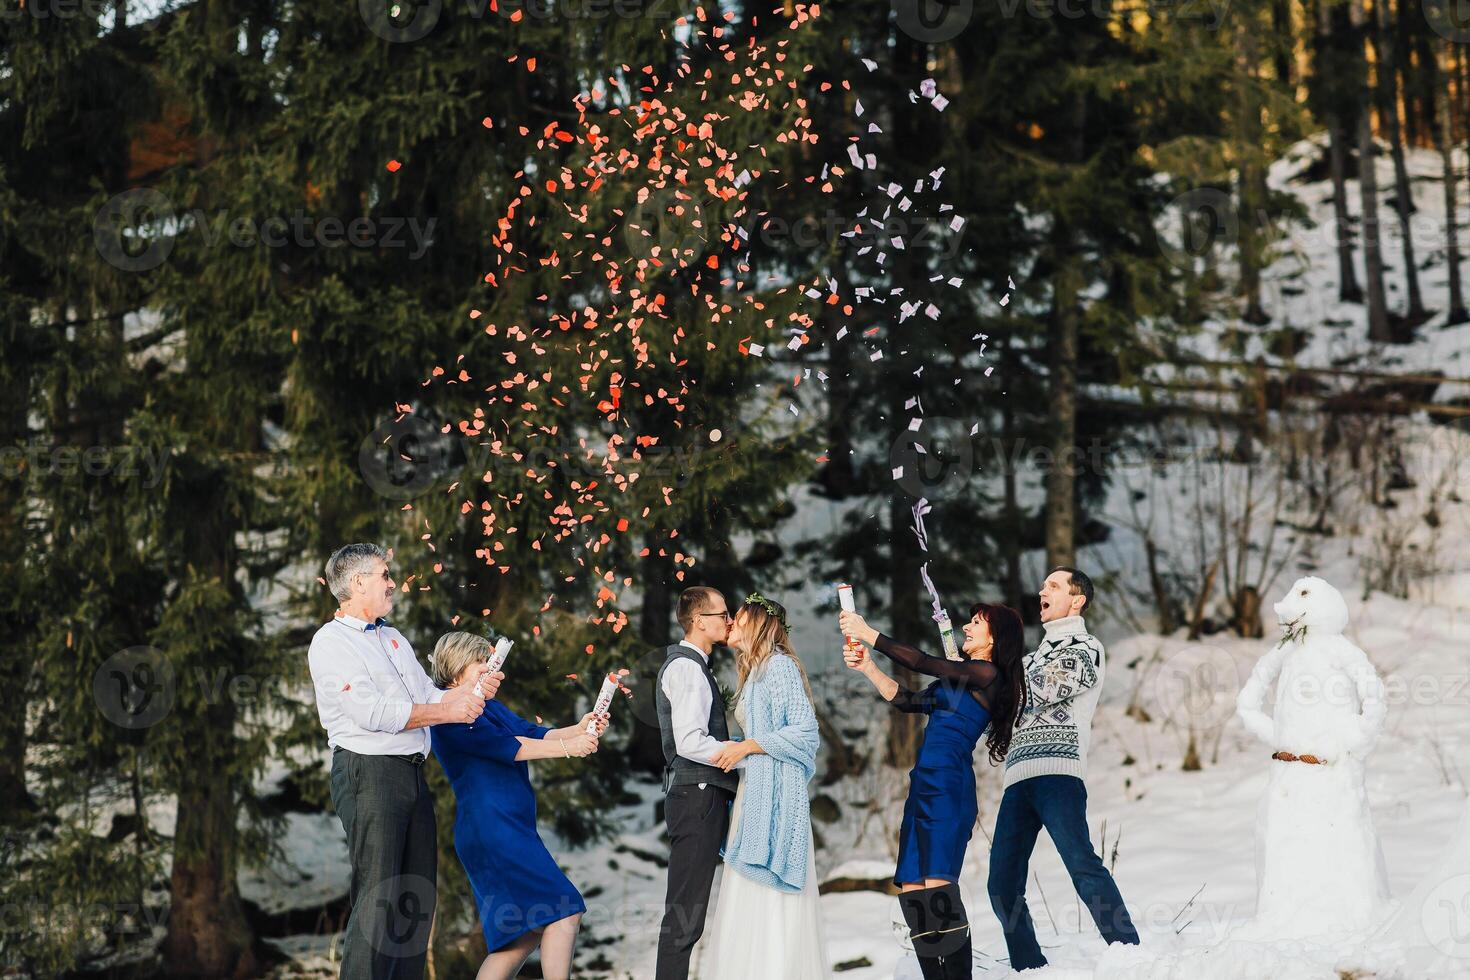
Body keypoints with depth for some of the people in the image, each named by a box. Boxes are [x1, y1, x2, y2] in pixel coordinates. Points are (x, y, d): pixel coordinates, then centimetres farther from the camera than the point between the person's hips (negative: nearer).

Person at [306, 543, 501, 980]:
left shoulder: (394, 639, 21)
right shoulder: (331, 641, -5)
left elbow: (429, 698, 15)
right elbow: (373, 713, -16)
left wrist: (468, 689, -6)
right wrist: (448, 711, -13)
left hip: (411, 775, 8)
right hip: (368, 773, -8)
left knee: (418, 895, 8)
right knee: (379, 896, -11)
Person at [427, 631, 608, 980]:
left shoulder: (490, 707, 20)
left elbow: (533, 732, 11)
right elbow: (504, 746, -15)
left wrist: (579, 729, -6)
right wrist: (567, 747, -13)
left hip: (513, 829, 10)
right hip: (492, 829, -10)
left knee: (529, 930, 12)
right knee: (564, 912, -13)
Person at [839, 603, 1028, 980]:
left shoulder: (988, 674, -2)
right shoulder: (958, 680, 23)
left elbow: (922, 663, -7)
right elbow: (906, 700, 28)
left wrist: (869, 634, -3)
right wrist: (866, 666, 19)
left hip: (948, 787, -9)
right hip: (923, 786, 9)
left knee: (937, 885, -20)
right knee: (911, 890, 2)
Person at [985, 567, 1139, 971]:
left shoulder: (1085, 648, 7)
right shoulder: (1037, 656, 31)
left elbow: (1045, 690, -8)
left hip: (1057, 773, -8)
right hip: (1018, 777, 8)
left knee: (1081, 864, -22)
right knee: (1003, 884, 1)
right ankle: (1030, 969, 7)